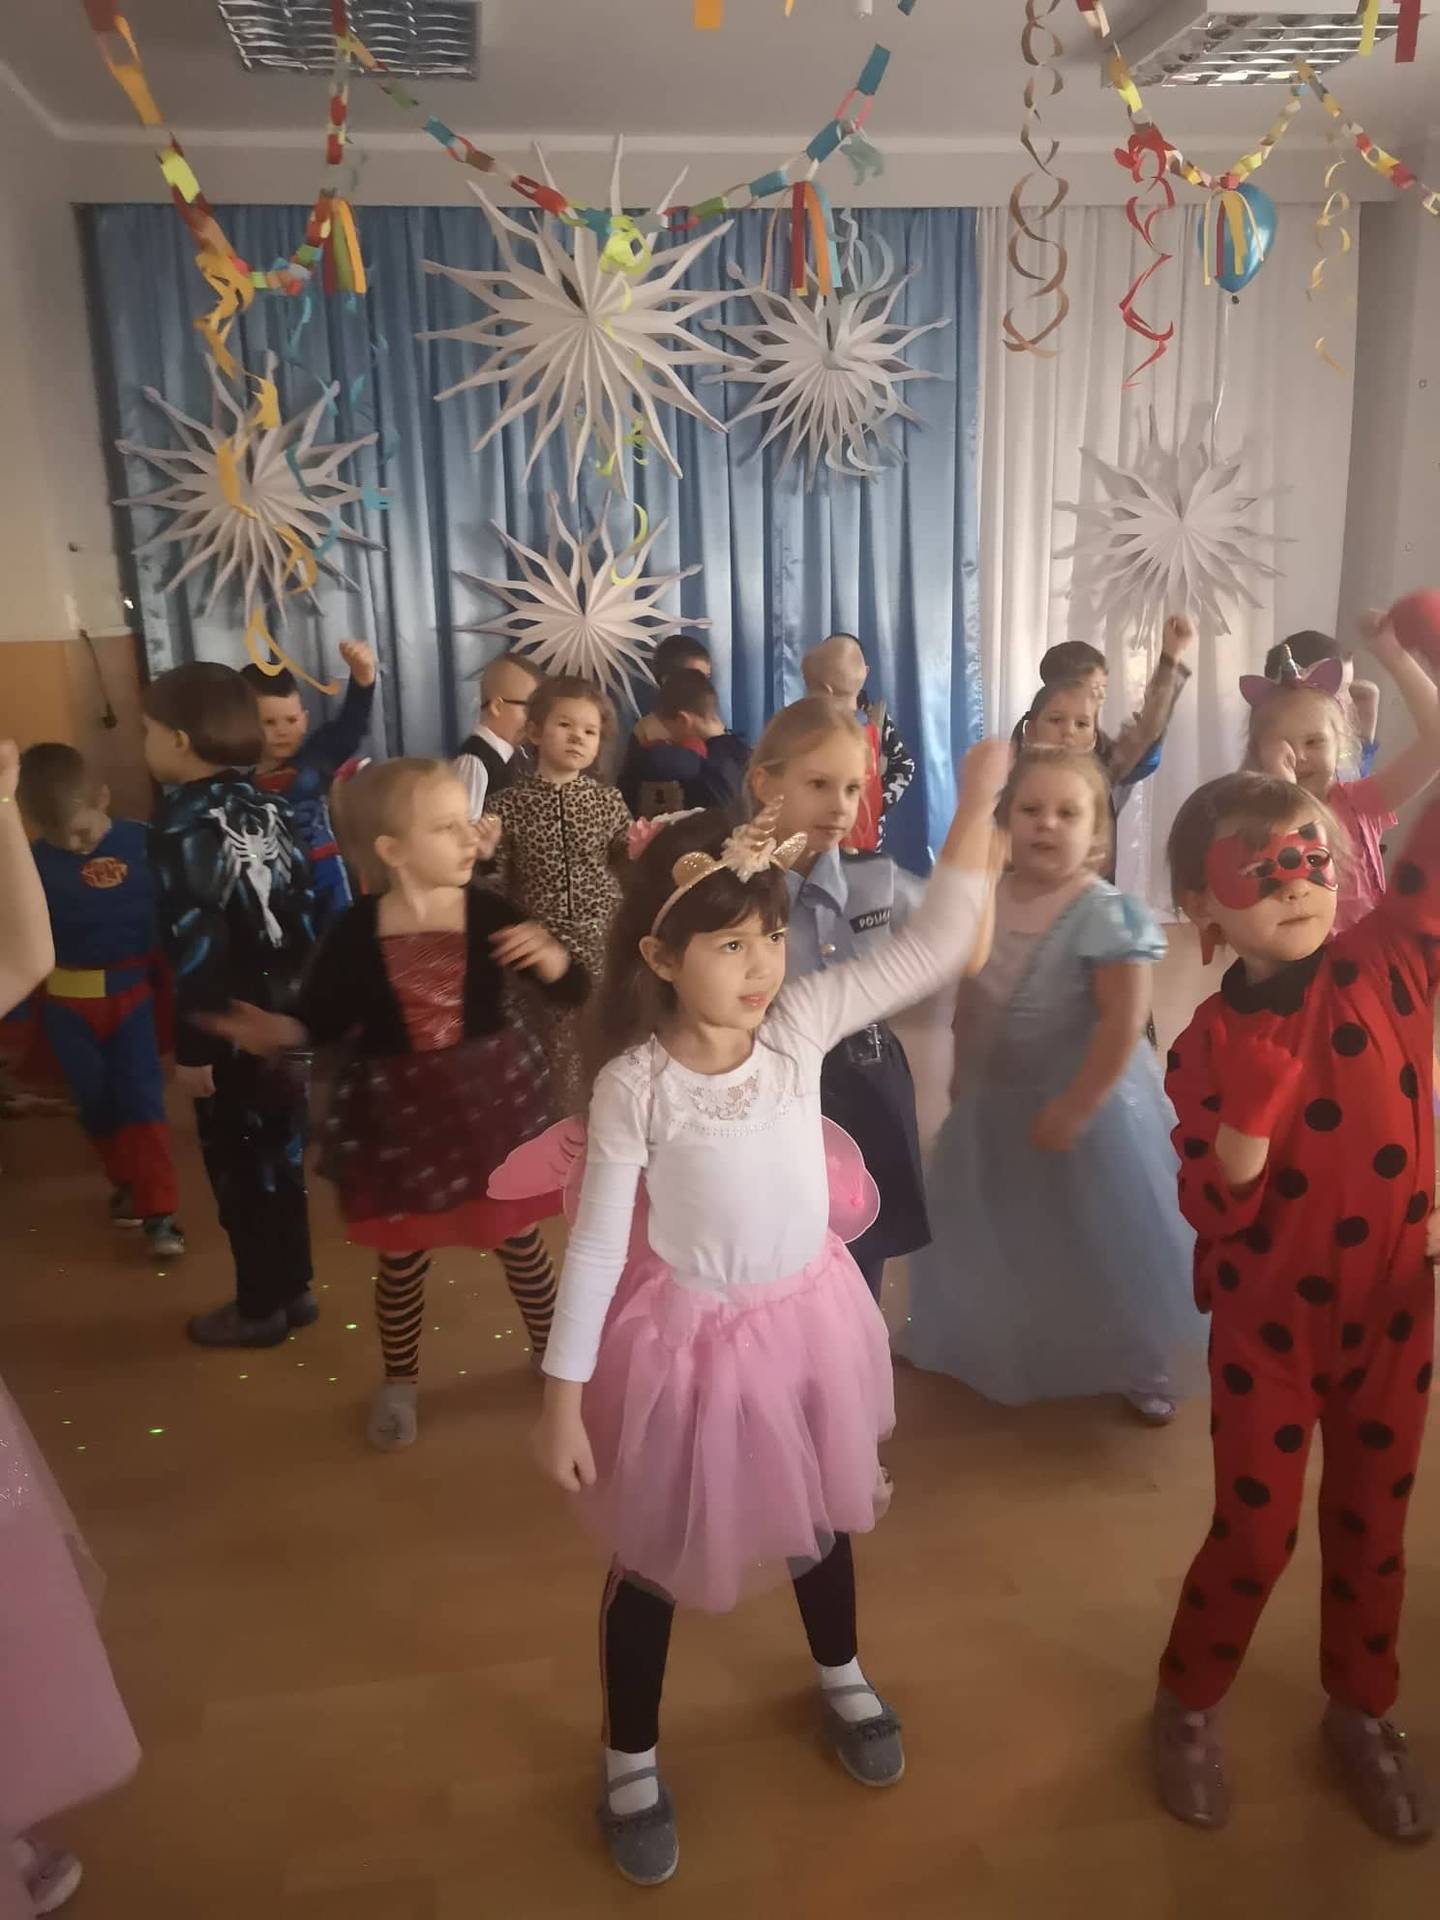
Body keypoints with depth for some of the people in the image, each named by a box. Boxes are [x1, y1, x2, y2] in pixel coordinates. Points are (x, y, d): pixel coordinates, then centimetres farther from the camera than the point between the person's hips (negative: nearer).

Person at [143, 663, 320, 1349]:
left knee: (239, 1168, 8)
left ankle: (260, 1307, 22)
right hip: (283, 1016, 7)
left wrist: (191, 1048, -15)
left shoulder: (183, 829, -18)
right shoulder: (266, 808, 3)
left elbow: (197, 948, -20)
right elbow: (302, 912, 7)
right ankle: (292, 1289, 32)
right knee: (278, 1155, 18)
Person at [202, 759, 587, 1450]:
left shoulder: (490, 914, -13)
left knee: (519, 1236, 16)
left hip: (491, 1098, 0)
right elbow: (322, 1018, -3)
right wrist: (273, 1031, -24)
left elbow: (575, 991, -8)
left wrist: (547, 956, -29)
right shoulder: (356, 932, -14)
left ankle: (553, 1352, 40)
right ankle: (400, 1382, 40)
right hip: (398, 1112, 0)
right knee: (402, 1255, 15)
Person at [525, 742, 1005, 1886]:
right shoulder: (634, 1084, -22)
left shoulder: (803, 1022, -14)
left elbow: (934, 950, -14)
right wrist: (564, 1397, -11)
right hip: (691, 1333, -3)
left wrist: (976, 811, -22)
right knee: (656, 1556, 16)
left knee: (817, 1512, 28)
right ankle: (631, 1764, 43)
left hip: (807, 1313, 4)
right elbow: (596, 1241, -15)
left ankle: (841, 1678, 59)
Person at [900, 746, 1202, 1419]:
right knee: (1002, 1241, 23)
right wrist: (962, 1076, 11)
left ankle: (1142, 1367, 30)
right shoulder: (985, 900, -3)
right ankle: (1006, 1351, 47)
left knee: (1101, 1247, 7)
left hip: (1082, 1103, -6)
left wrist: (1075, 1107, -23)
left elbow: (1124, 1023, -24)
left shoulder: (1106, 914, -22)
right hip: (996, 1102, 6)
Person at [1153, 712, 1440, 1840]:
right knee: (1255, 1530, 9)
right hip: (1269, 1321, -2)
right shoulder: (1210, 1044, -13)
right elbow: (1215, 1212, -15)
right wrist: (1250, 1104, -32)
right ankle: (1190, 1702, 35)